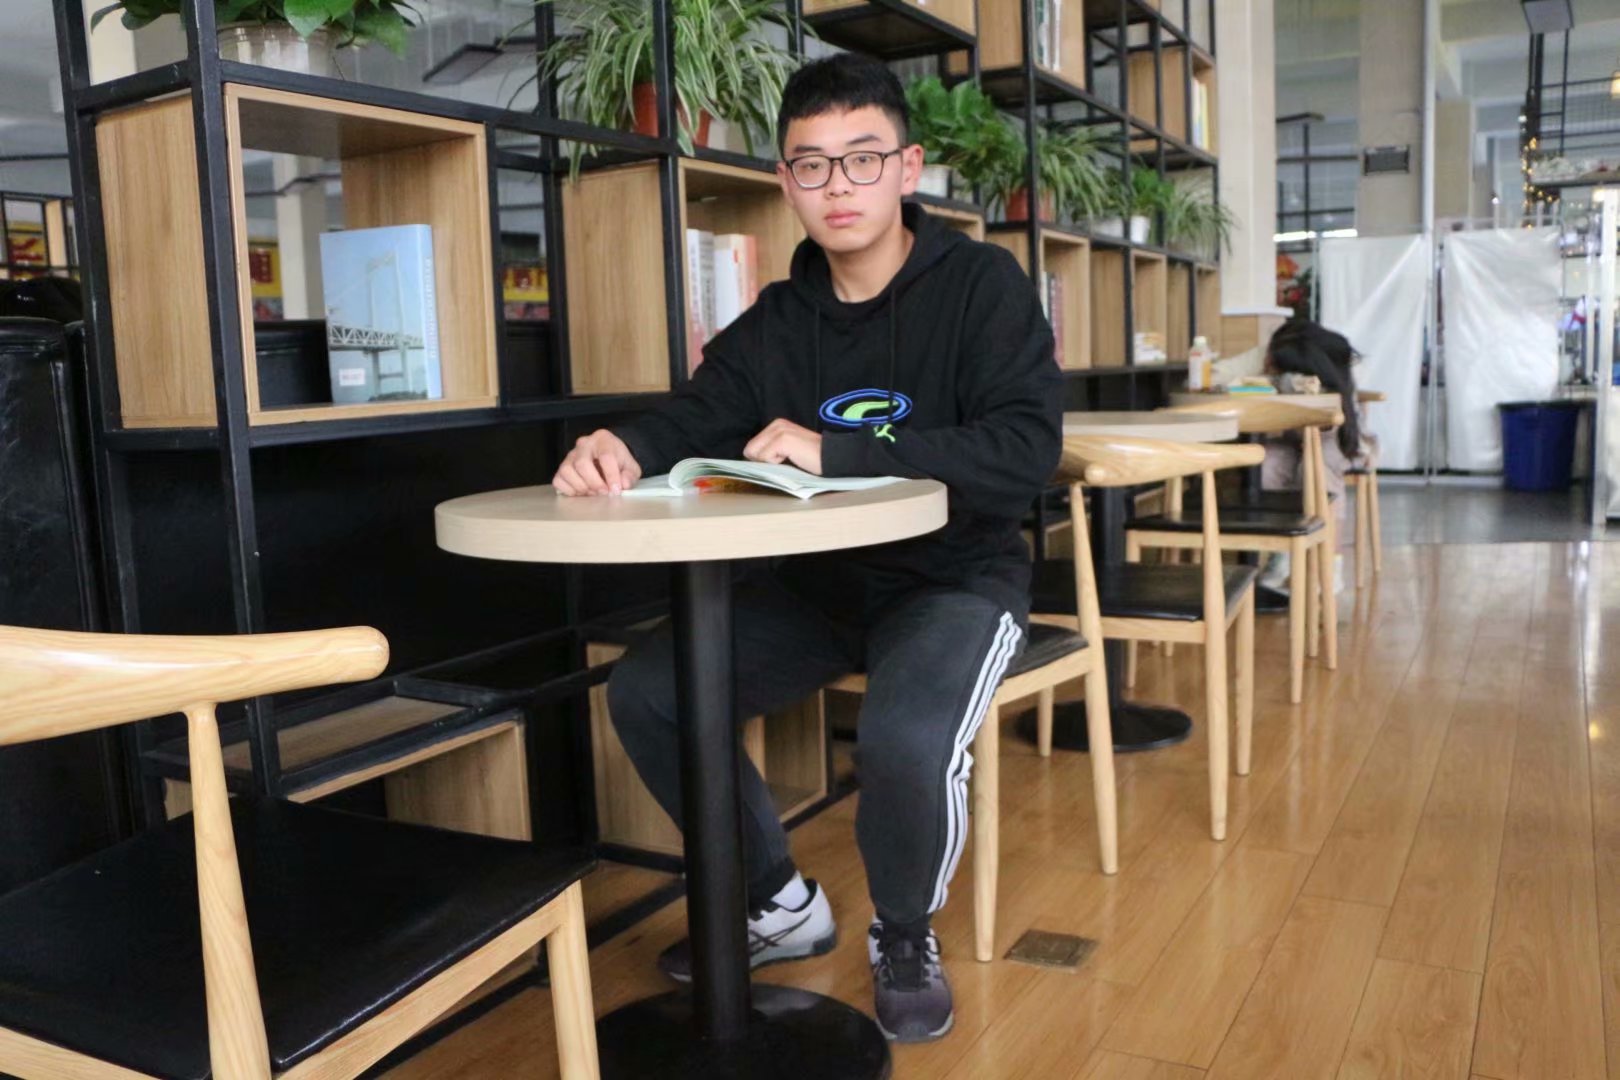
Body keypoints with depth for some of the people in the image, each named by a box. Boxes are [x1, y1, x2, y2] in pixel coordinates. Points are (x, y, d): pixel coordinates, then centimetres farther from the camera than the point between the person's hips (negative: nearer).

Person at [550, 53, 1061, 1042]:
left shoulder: (982, 283, -10)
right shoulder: (775, 321, 5)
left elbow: (1027, 449, -22)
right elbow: (694, 422, -1)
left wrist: (838, 452, -32)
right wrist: (621, 450, -27)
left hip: (956, 578, -5)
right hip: (814, 583, 5)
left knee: (909, 742, -34)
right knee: (646, 688, -10)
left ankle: (905, 935, 2)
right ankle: (781, 905, 11)